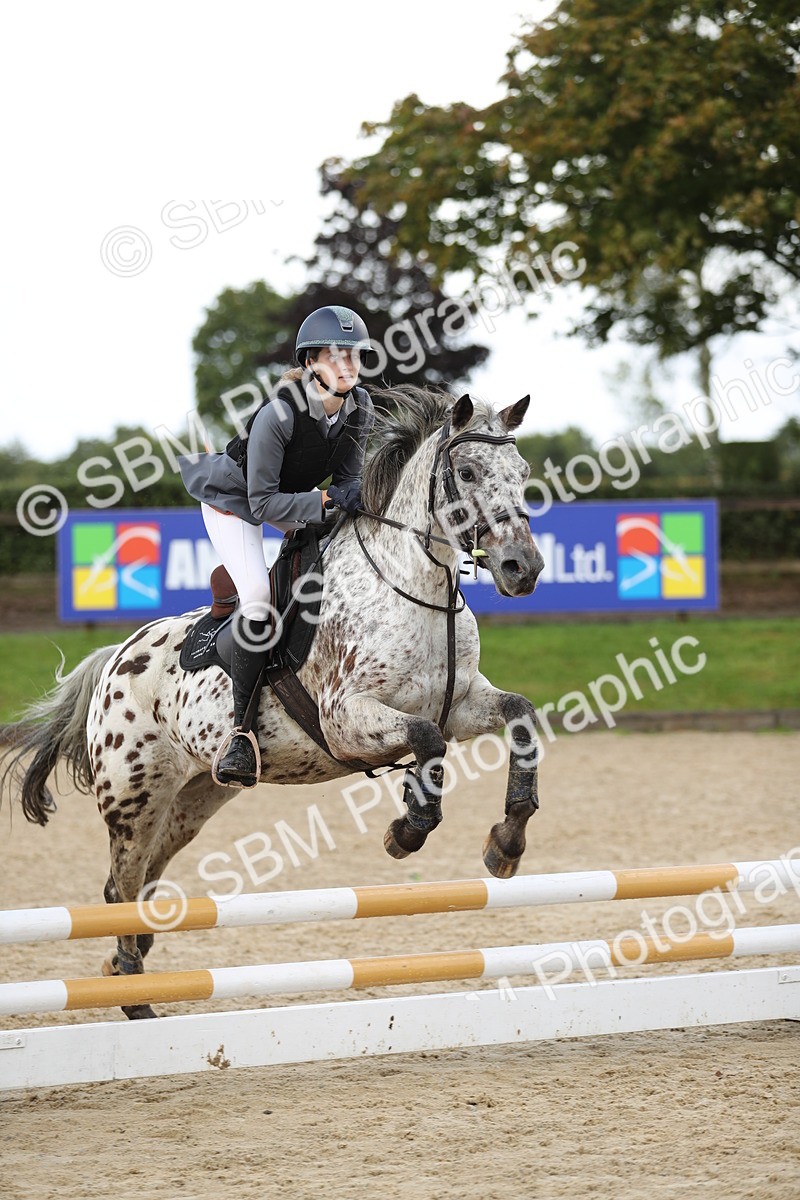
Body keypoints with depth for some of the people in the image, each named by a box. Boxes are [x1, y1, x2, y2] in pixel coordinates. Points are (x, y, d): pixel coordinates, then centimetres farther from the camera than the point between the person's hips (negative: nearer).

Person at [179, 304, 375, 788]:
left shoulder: (360, 407, -16)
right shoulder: (278, 414, -35)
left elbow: (347, 477, -5)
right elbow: (263, 501, -31)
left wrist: (352, 495, -28)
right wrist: (325, 500, -38)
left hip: (296, 497, 8)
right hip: (234, 499, -8)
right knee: (258, 597, -25)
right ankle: (242, 730, -20)